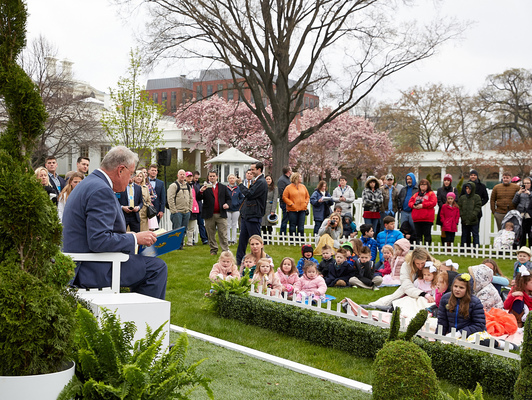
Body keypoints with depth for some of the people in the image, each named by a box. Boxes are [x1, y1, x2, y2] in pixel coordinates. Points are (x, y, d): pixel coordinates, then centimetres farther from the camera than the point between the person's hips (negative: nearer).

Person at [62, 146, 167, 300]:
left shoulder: (87, 184, 14)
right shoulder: (101, 190, -20)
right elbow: (99, 241, -27)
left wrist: (128, 236, 15)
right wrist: (135, 238, -16)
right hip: (93, 270, -11)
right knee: (157, 267, -9)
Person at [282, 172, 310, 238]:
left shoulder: (303, 186, 12)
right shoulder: (288, 187, -3)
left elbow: (307, 196, 19)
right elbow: (284, 197, -3)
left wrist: (306, 203, 4)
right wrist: (291, 204, -10)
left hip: (302, 210, 4)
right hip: (292, 210, -4)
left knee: (301, 226, 3)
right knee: (293, 226, 1)